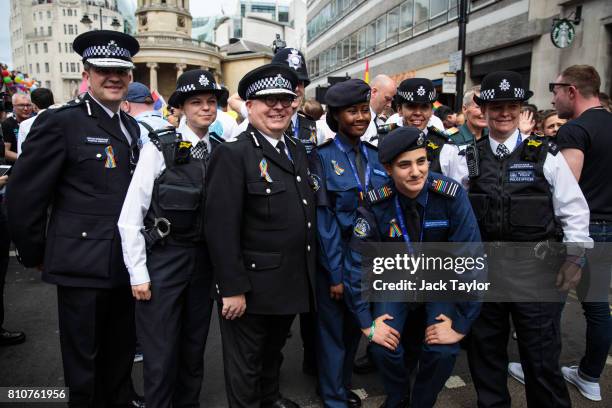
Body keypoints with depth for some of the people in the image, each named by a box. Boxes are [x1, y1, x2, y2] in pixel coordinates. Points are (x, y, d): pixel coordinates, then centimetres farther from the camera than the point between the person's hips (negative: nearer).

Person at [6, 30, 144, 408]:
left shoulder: (131, 126, 9)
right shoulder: (60, 121, -11)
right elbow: (24, 196, -9)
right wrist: (35, 256, -2)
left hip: (125, 264, 6)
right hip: (82, 266, -5)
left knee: (121, 356, 21)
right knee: (84, 365, 12)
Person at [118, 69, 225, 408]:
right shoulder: (160, 148, -9)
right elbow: (130, 215, -9)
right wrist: (138, 273, -9)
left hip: (205, 259, 4)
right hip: (163, 258, -4)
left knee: (194, 347, 18)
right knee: (161, 352, 6)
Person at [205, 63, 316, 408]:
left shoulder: (298, 151, 8)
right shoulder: (233, 154, -15)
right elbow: (221, 228, -19)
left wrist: (311, 273, 11)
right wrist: (232, 288, -19)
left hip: (293, 284, 7)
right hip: (252, 286, -7)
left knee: (274, 350, 28)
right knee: (246, 366, 15)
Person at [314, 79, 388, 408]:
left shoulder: (376, 156, 3)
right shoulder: (324, 157, -12)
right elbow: (324, 218, -14)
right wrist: (336, 272, -15)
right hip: (335, 256, -5)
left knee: (355, 327, 20)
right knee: (334, 329, 11)